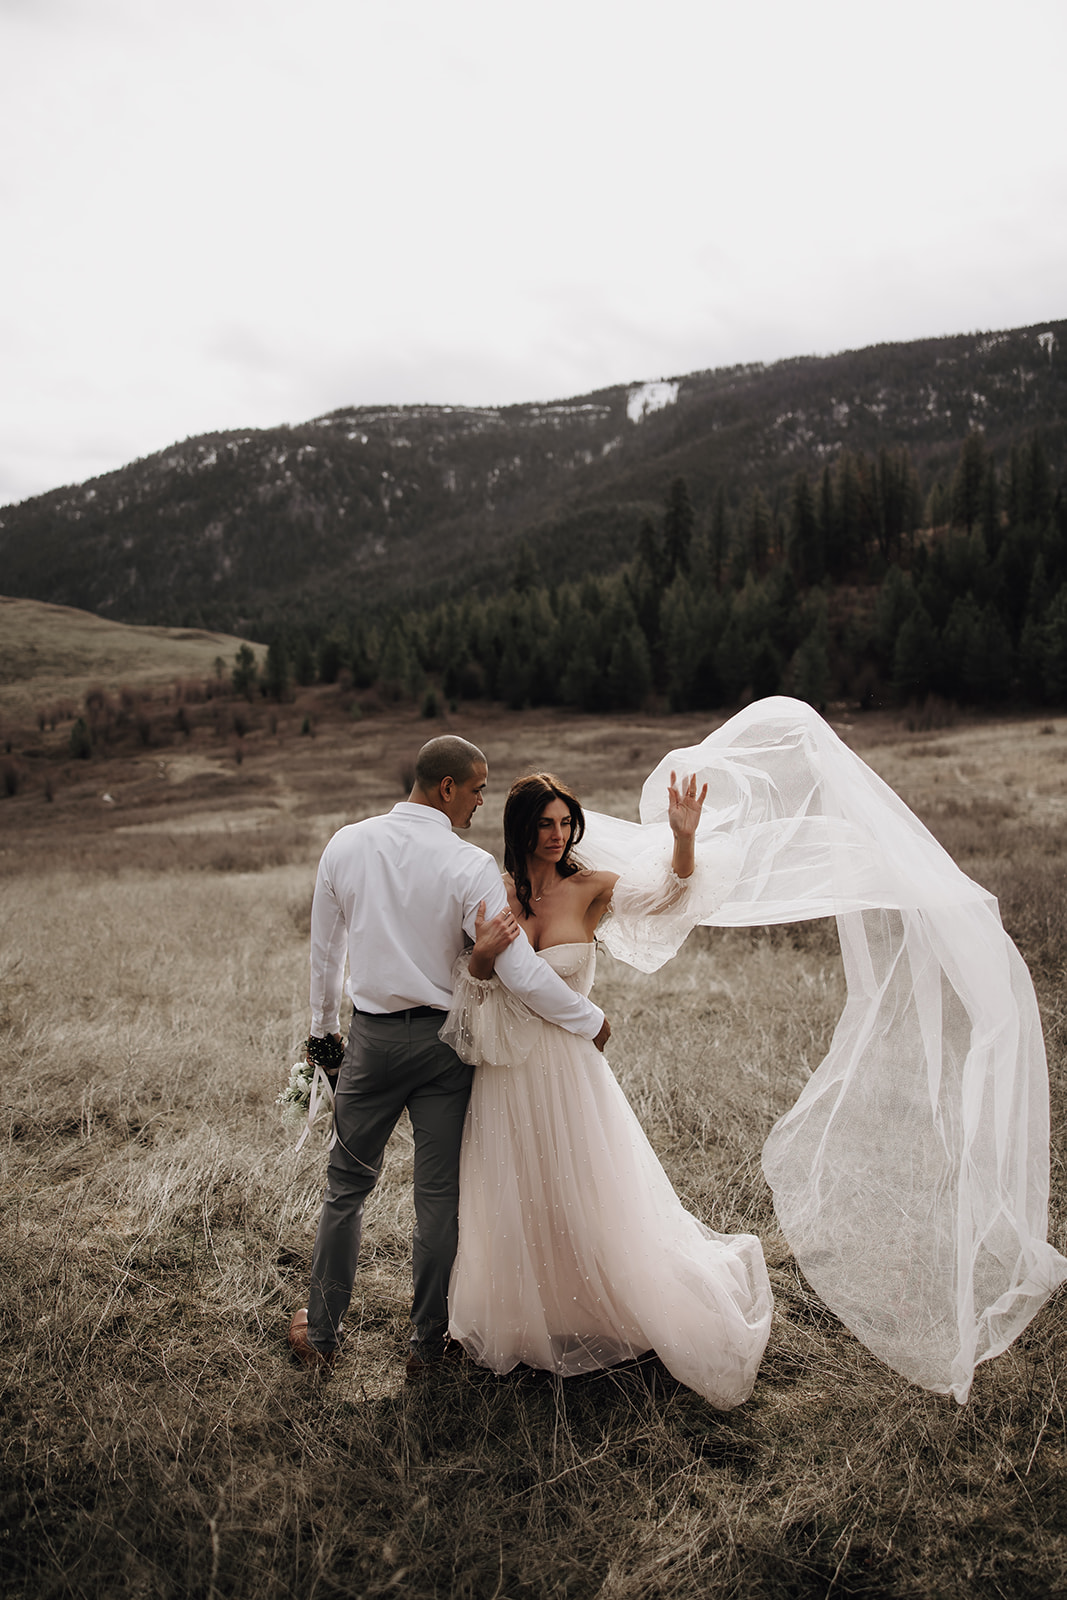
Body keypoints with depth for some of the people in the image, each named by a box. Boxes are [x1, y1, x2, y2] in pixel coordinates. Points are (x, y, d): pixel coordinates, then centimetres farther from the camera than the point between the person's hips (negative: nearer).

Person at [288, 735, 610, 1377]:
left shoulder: (346, 845, -4)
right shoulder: (471, 866, -17)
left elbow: (324, 950, 6)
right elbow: (522, 972, -20)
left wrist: (324, 1028, 21)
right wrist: (591, 1020, -5)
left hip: (371, 1037, 3)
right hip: (442, 1040, -3)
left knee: (348, 1186, 17)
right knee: (440, 1196, 12)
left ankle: (321, 1334, 31)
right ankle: (427, 1344, 26)